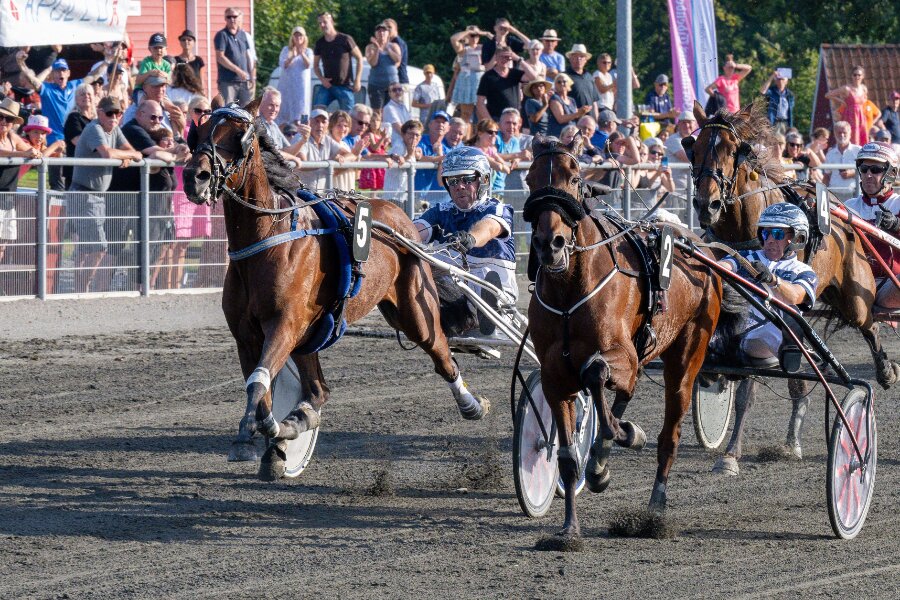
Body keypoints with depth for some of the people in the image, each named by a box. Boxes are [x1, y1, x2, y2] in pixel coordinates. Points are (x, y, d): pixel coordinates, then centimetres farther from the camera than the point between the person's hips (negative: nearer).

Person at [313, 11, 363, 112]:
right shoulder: (320, 43, 5)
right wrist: (322, 79, -3)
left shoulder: (345, 40, -7)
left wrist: (357, 80, -6)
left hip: (345, 86, -3)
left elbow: (359, 58, 0)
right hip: (327, 85, 3)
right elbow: (315, 65, 16)